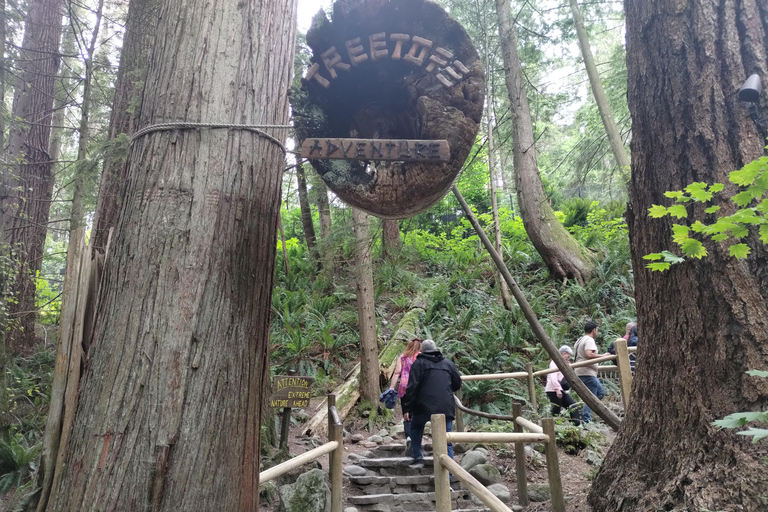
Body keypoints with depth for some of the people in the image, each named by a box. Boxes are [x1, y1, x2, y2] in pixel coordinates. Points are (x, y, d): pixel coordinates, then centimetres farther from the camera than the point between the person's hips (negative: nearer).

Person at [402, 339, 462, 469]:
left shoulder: (419, 363, 2)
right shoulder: (448, 363, 13)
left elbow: (412, 387, -6)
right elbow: (458, 384, 18)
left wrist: (407, 408, -4)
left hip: (424, 407, -2)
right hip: (446, 408, 2)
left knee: (416, 428, 27)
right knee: (446, 443, 7)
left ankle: (418, 458, 20)